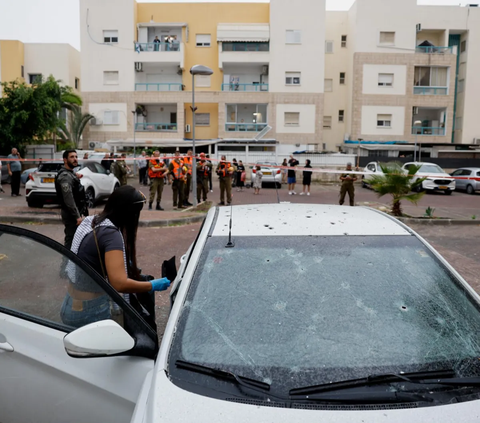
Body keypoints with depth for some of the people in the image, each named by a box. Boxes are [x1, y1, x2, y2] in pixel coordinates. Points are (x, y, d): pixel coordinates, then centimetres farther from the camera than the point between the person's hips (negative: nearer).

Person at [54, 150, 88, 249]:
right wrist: (77, 216, -24)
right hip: (71, 215, -10)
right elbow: (68, 199, -24)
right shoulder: (65, 176, -17)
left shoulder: (71, 174, 16)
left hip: (75, 213, 10)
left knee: (70, 239, 18)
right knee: (71, 240, -7)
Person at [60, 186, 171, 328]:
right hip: (88, 313, -8)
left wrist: (128, 267, 19)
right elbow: (120, 284, -29)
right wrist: (152, 286, -16)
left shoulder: (92, 221, 3)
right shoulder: (111, 234, -22)